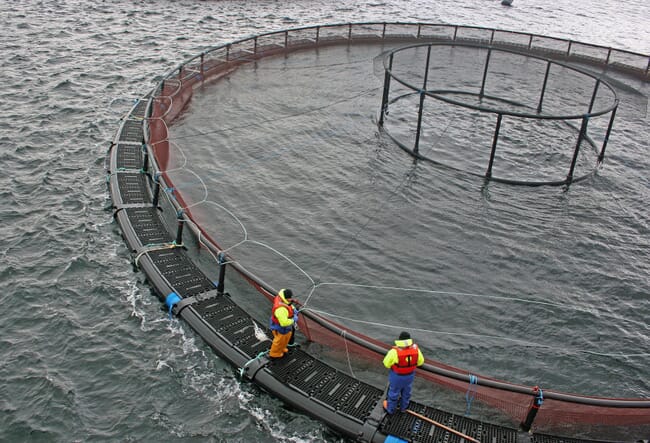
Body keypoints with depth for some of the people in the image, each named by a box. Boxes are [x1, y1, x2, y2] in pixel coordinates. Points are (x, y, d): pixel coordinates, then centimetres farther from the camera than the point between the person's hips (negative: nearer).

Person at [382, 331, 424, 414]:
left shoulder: (395, 352, -35)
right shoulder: (415, 349, -24)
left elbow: (386, 363, -19)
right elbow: (420, 361, -6)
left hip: (397, 375, -3)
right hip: (409, 374, 3)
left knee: (394, 392, 22)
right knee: (406, 391, 28)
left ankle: (391, 409, 45)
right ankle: (403, 406, 52)